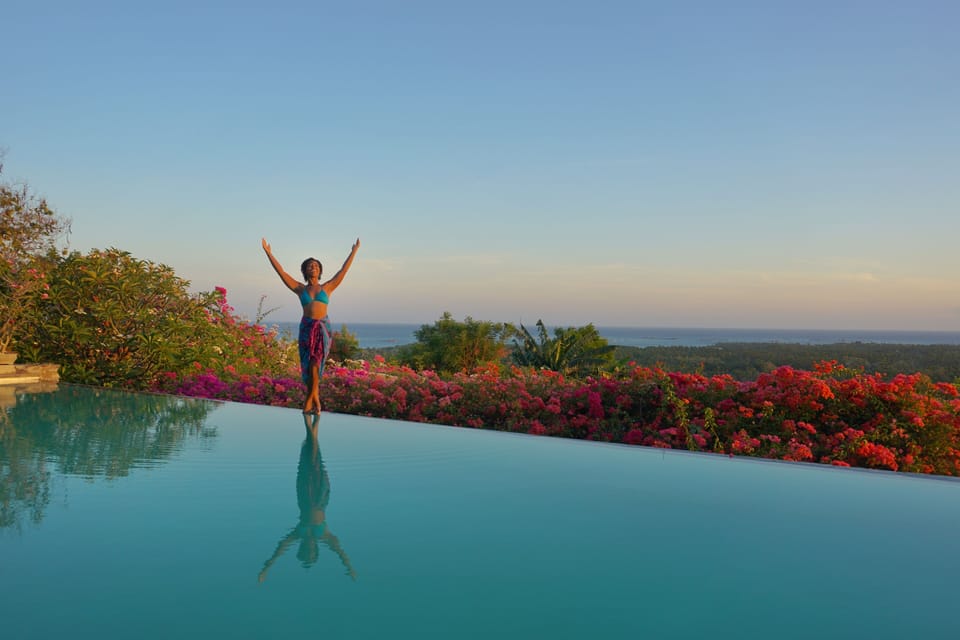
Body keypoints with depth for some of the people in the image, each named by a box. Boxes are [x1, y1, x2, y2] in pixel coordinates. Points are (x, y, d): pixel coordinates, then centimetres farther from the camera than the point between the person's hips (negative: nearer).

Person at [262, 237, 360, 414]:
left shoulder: (327, 287, 12)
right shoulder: (300, 289, 13)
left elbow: (343, 270, 12)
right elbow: (281, 272, 13)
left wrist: (354, 251, 12)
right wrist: (268, 253, 12)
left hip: (323, 327, -1)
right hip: (306, 327, 1)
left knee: (315, 363, -10)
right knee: (307, 365, 1)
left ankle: (309, 399, 0)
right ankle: (315, 400, 12)